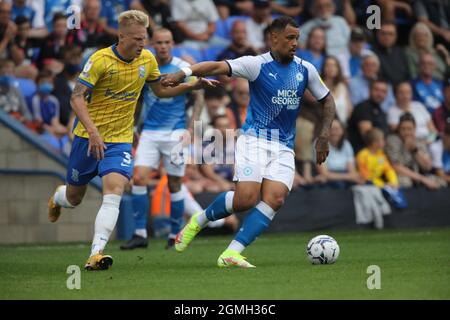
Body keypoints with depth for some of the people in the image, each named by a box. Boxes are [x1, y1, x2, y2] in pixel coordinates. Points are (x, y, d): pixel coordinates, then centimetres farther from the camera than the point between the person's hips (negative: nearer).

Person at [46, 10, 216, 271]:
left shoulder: (147, 59, -1)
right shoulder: (101, 60, -16)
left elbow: (160, 90, 16)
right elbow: (77, 97, -19)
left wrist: (191, 86, 1)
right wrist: (92, 130, -32)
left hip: (120, 139, 2)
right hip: (88, 137, -2)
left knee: (114, 191, -23)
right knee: (74, 198, 13)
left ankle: (96, 254, -29)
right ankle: (57, 198, 53)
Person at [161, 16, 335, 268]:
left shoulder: (306, 70, 6)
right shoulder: (258, 64, -8)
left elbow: (327, 100, 18)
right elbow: (218, 67, -19)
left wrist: (324, 136, 6)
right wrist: (183, 73, -34)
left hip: (284, 148, 4)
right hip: (255, 140, -4)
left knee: (275, 199, -17)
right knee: (246, 198, -19)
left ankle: (232, 253, -17)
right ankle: (198, 221, 10)